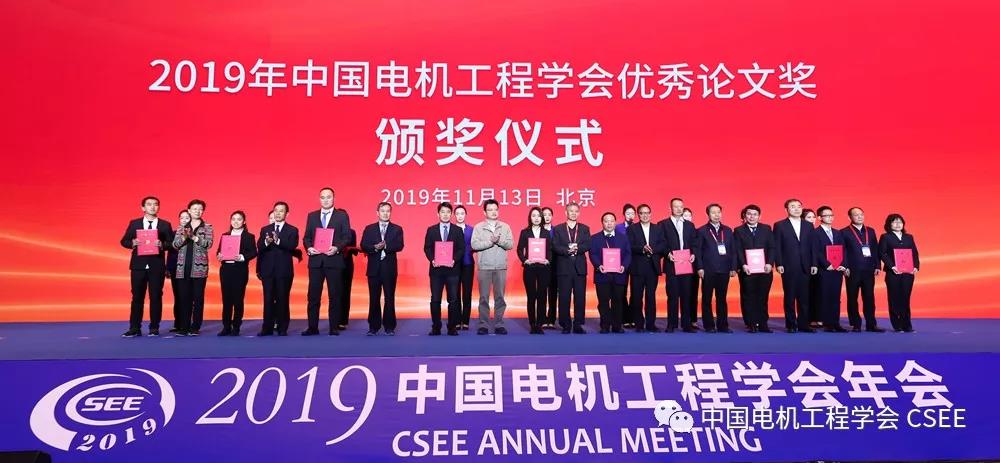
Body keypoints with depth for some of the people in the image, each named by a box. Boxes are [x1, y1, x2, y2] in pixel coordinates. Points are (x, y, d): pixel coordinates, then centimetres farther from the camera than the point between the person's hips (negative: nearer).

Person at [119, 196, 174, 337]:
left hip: (157, 266, -1)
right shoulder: (134, 223, 8)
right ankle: (135, 328, 9)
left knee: (156, 297, 1)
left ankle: (154, 328, 9)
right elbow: (124, 241, 8)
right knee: (137, 297, 4)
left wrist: (162, 245, -18)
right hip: (138, 265, 1)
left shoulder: (165, 225, 5)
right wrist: (132, 243, -13)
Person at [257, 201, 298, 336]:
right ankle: (267, 328, 8)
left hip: (284, 270, -2)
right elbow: (259, 247, 0)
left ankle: (282, 328, 6)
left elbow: (293, 245, -13)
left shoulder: (292, 230, 4)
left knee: (283, 300, 0)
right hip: (268, 270, 2)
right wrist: (267, 242, -22)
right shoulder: (265, 230, 13)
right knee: (268, 300, 3)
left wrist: (278, 241, -29)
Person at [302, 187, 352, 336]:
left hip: (334, 260, -2)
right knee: (313, 295, 3)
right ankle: (312, 327, 10)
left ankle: (334, 328, 8)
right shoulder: (312, 216, 13)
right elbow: (306, 237, 12)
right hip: (316, 260, 2)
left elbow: (347, 237, 0)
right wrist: (308, 247, -8)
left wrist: (337, 248, -16)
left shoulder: (342, 215, 5)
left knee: (335, 296, 1)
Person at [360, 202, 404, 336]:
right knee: (374, 299, 4)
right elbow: (363, 246, -1)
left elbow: (399, 246, -8)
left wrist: (385, 246, -22)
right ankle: (373, 327, 12)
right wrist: (375, 247, -19)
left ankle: (389, 327, 9)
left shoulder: (397, 229, 7)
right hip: (374, 268, 1)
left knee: (389, 298, 2)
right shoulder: (369, 229, 10)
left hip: (390, 268, -1)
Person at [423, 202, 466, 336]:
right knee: (435, 299, 2)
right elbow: (427, 248, 5)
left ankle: (452, 327, 8)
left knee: (453, 299, 1)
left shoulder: (458, 230, 7)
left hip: (452, 269, 0)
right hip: (436, 269, 1)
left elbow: (461, 249, 3)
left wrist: (454, 260, -13)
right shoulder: (431, 230, 9)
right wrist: (432, 260, -12)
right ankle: (436, 327, 9)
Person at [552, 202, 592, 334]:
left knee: (580, 297, 1)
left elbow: (588, 245, -2)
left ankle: (578, 325, 9)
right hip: (564, 267, -1)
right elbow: (555, 247, -4)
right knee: (564, 298, 0)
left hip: (580, 268, 1)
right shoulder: (558, 229, 7)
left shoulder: (584, 229, 12)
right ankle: (566, 325, 8)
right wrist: (567, 250, -20)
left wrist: (577, 248, -20)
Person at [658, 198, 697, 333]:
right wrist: (668, 254, -16)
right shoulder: (663, 224, 4)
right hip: (671, 265, -3)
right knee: (672, 295, -1)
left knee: (686, 295, 5)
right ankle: (671, 324, 5)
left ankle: (687, 324, 10)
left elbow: (694, 243, 13)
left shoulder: (690, 225, 16)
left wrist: (693, 254, -4)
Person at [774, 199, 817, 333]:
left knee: (804, 297, 4)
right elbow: (777, 247, -2)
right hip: (788, 267, -3)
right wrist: (779, 264, -10)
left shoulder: (808, 225, 12)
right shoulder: (780, 225, 2)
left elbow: (812, 246, 9)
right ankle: (791, 325, 8)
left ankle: (803, 324, 11)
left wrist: (813, 264, 3)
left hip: (805, 267, 3)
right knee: (790, 297, 2)